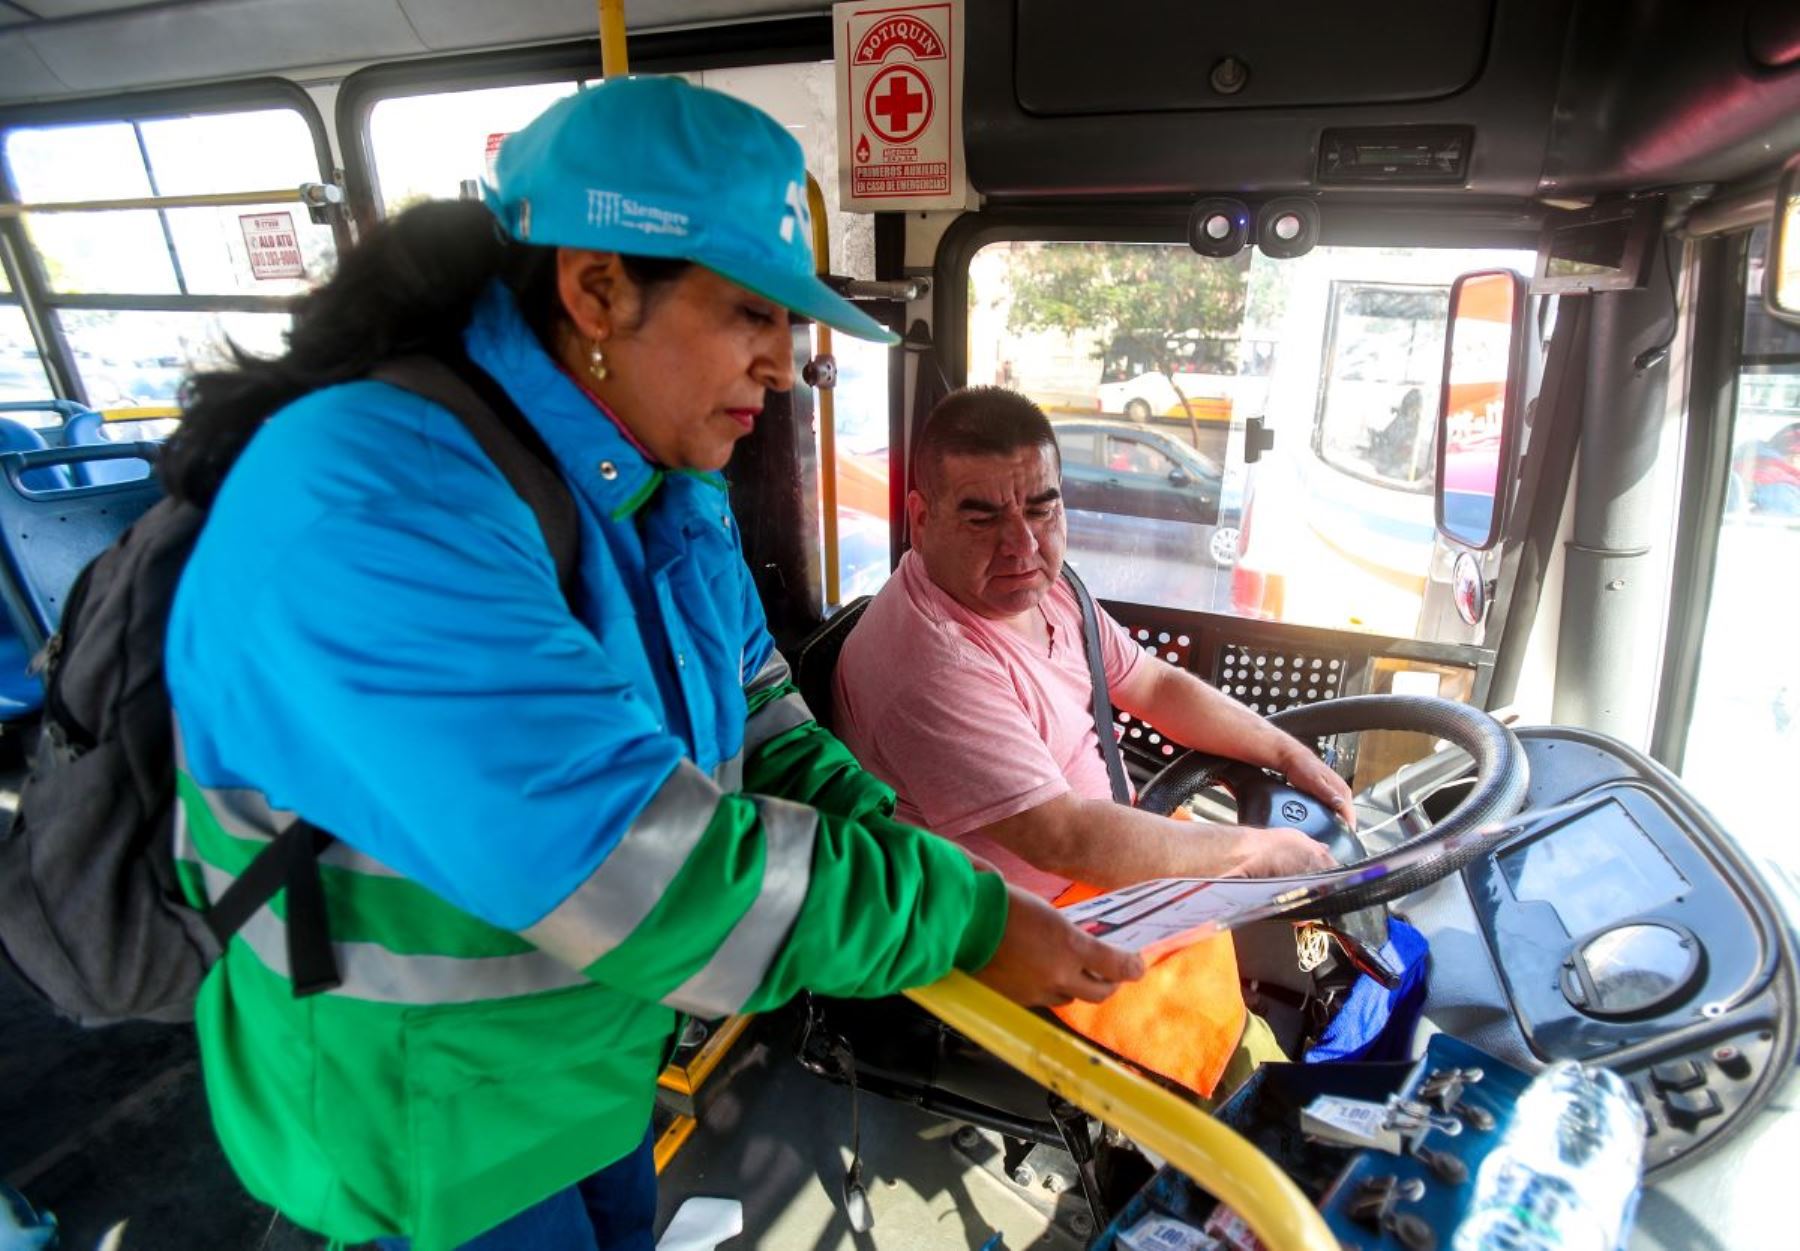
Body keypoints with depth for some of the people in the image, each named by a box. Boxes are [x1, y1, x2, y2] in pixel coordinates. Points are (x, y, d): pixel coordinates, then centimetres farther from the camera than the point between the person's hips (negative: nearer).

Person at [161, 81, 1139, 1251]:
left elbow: (753, 711, 3)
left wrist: (901, 850, -12)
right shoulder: (371, 507, -34)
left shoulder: (672, 482, -4)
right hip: (426, 1128, -6)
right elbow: (642, 878, -38)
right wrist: (966, 919, -29)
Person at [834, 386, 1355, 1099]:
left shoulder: (1038, 586, -1)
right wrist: (1254, 848, -20)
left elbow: (1155, 686, 11)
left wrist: (1287, 754, 5)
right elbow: (1066, 841, -32)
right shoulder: (930, 667, -33)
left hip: (1100, 853, 10)